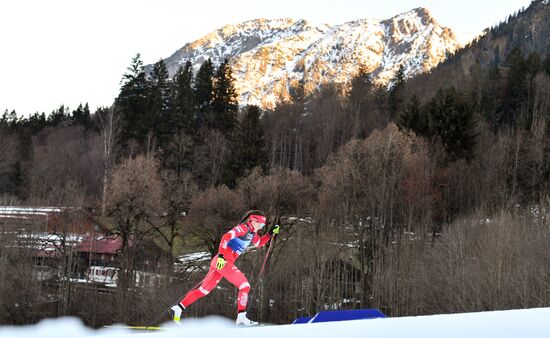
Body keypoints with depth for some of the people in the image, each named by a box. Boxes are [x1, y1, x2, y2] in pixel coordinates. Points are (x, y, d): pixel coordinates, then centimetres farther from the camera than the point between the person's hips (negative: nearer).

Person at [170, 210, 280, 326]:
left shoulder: (252, 233, 18)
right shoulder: (243, 228, -10)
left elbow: (259, 243, 34)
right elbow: (226, 237, -22)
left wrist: (271, 233, 19)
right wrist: (221, 255, -31)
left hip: (221, 262, 9)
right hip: (223, 261, -9)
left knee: (204, 289, 11)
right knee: (245, 285, -9)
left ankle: (178, 308, 13)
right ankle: (241, 316, -12)